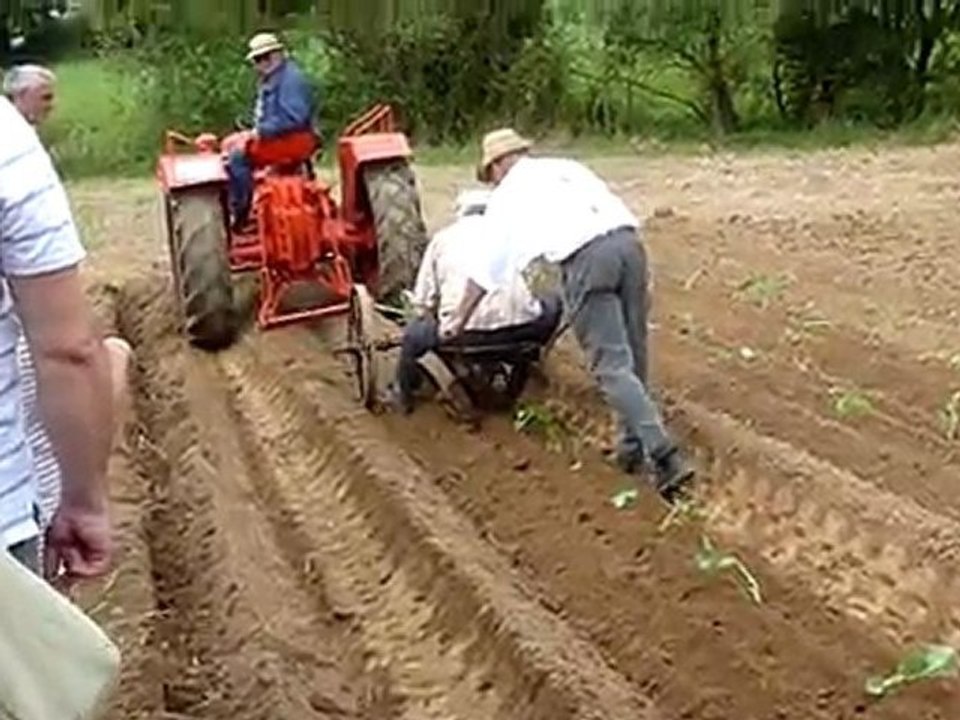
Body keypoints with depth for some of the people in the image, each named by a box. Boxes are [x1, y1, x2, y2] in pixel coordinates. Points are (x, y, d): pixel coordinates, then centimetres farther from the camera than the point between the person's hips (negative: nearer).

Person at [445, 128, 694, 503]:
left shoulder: (507, 194, 18)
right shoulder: (567, 167, 31)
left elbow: (485, 267, 22)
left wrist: (460, 319, 32)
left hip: (585, 258, -5)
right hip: (627, 240, 6)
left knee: (612, 365, -5)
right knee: (632, 356, 16)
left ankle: (666, 458, -13)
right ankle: (633, 447, 24)